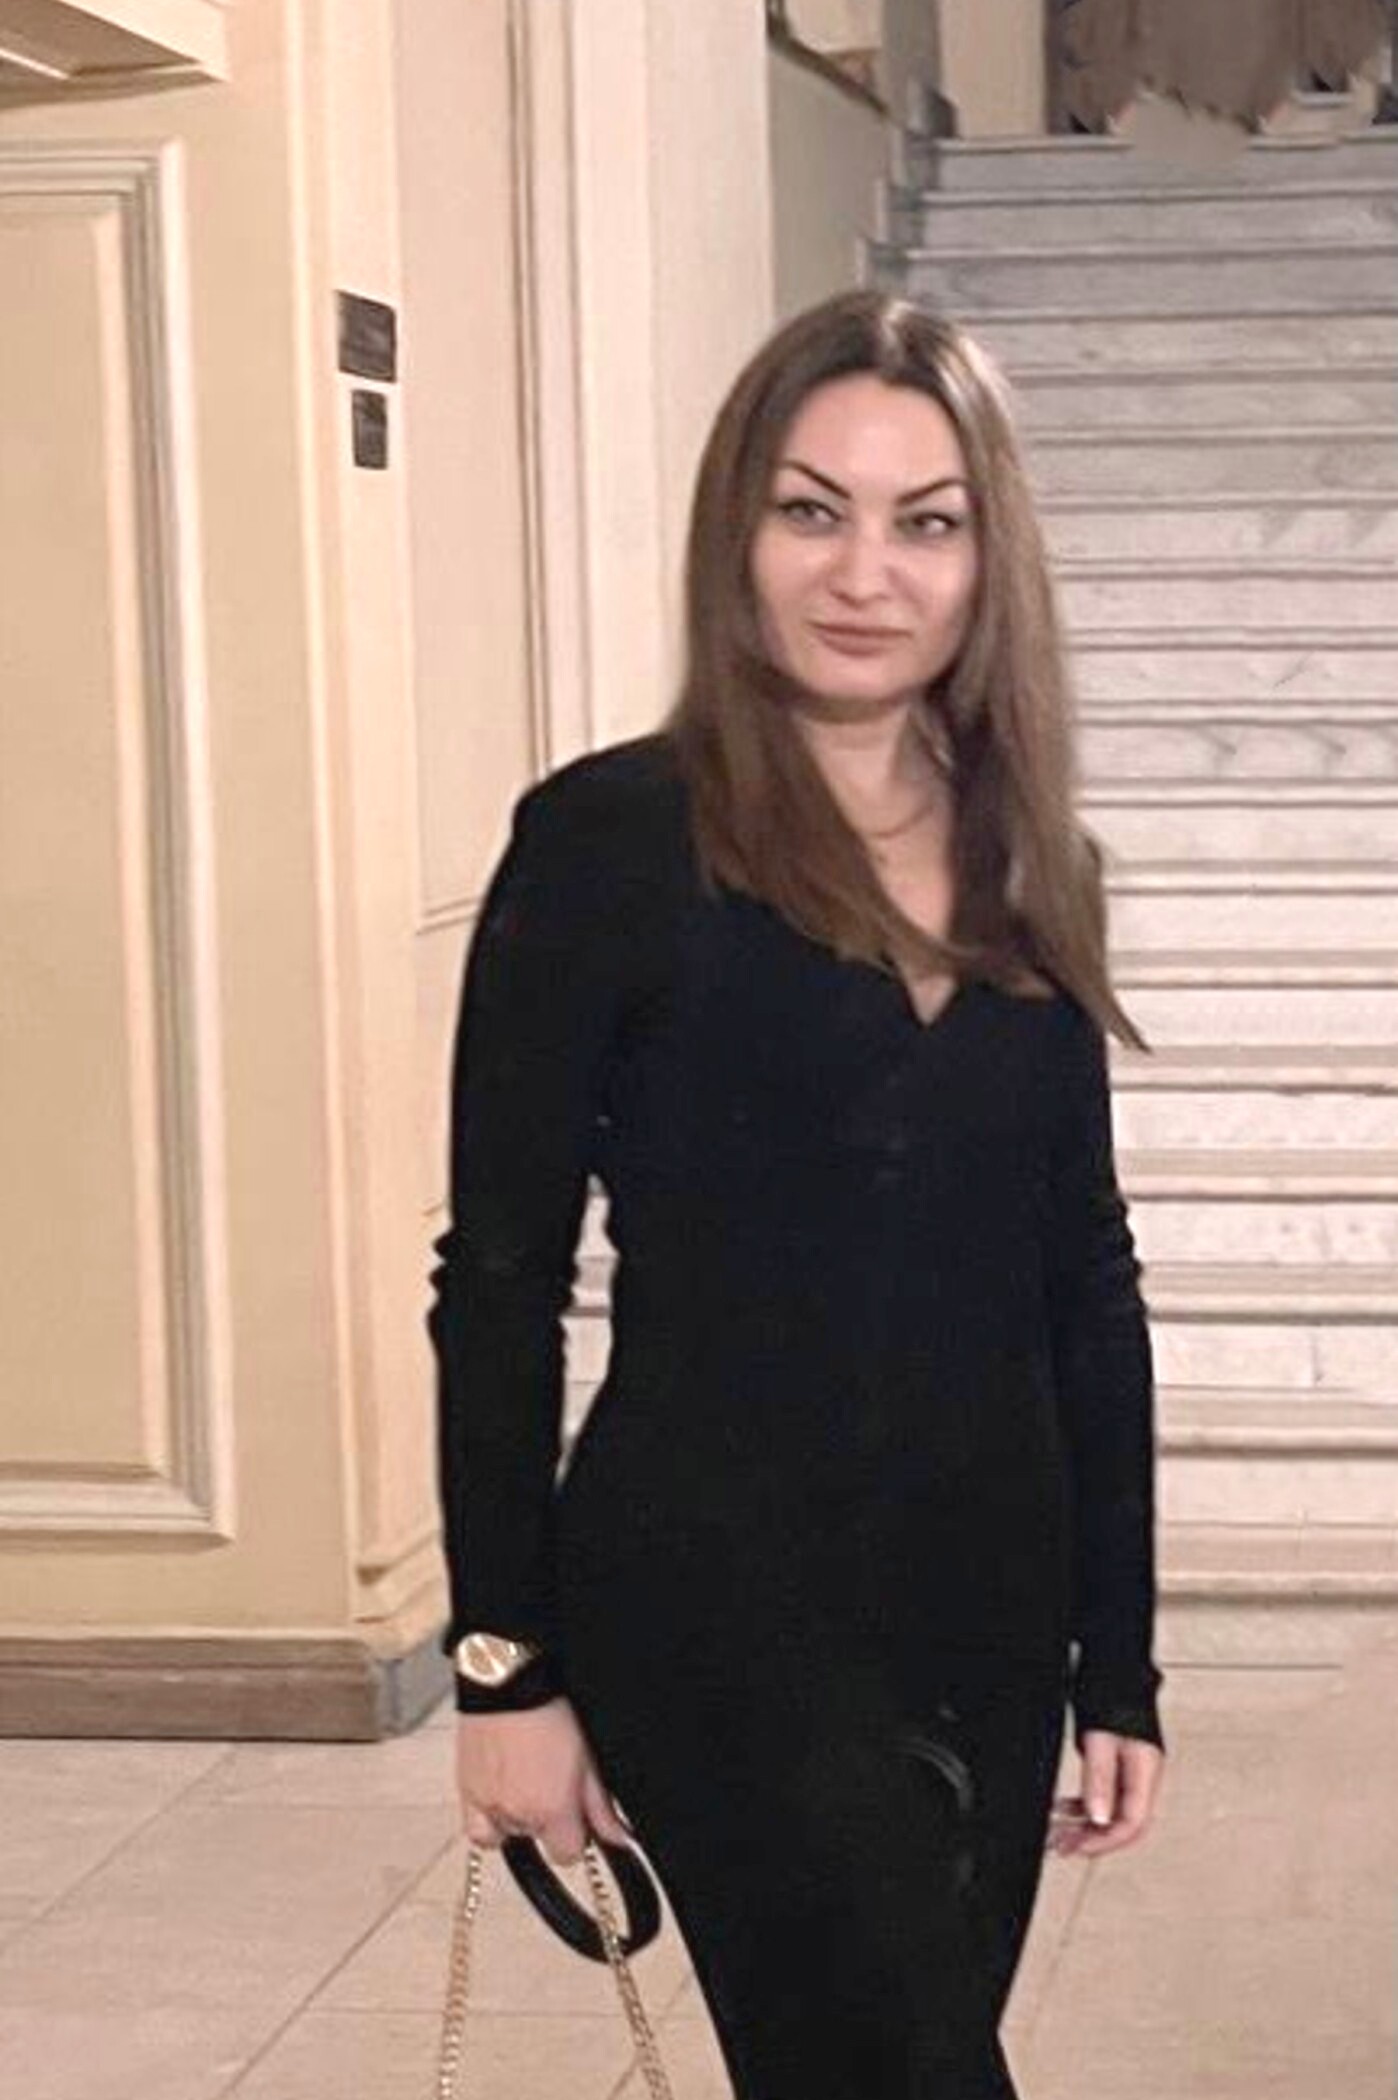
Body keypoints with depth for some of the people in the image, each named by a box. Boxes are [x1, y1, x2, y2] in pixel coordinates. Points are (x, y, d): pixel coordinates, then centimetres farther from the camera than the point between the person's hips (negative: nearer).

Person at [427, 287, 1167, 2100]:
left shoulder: (1035, 868, 7)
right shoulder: (608, 842, -9)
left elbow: (1086, 1286, 11)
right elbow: (500, 1280, -7)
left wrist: (1120, 1662, 10)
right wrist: (505, 1663, -8)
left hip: (990, 1612, 5)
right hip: (722, 1612, -5)